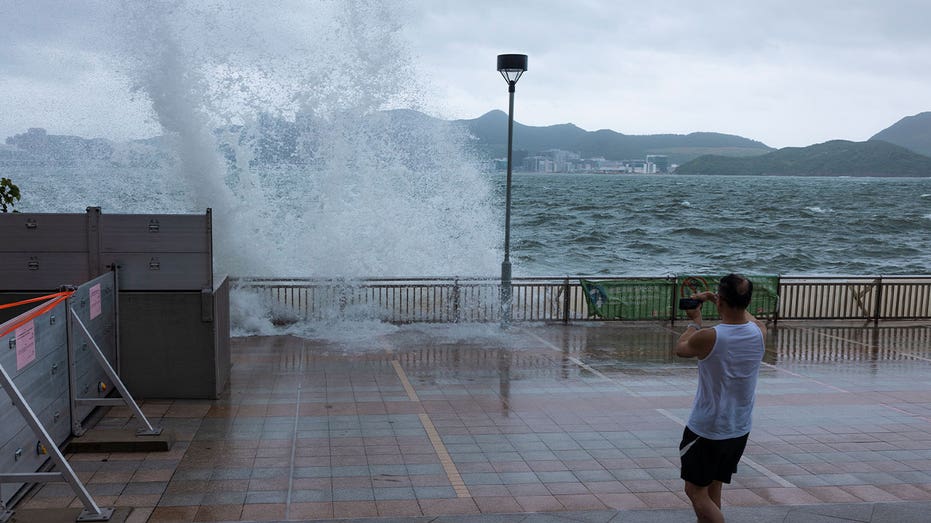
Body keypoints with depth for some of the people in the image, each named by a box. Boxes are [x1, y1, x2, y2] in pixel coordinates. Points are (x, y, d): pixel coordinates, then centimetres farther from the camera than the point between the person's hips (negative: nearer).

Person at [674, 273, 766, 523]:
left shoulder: (707, 338, -23)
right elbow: (747, 317, 19)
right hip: (740, 430, 6)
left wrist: (694, 321, 15)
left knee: (696, 491, 5)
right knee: (713, 491, 19)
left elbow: (680, 348, 1)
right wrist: (729, 302, 25)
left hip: (706, 431, -6)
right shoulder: (759, 332, -8)